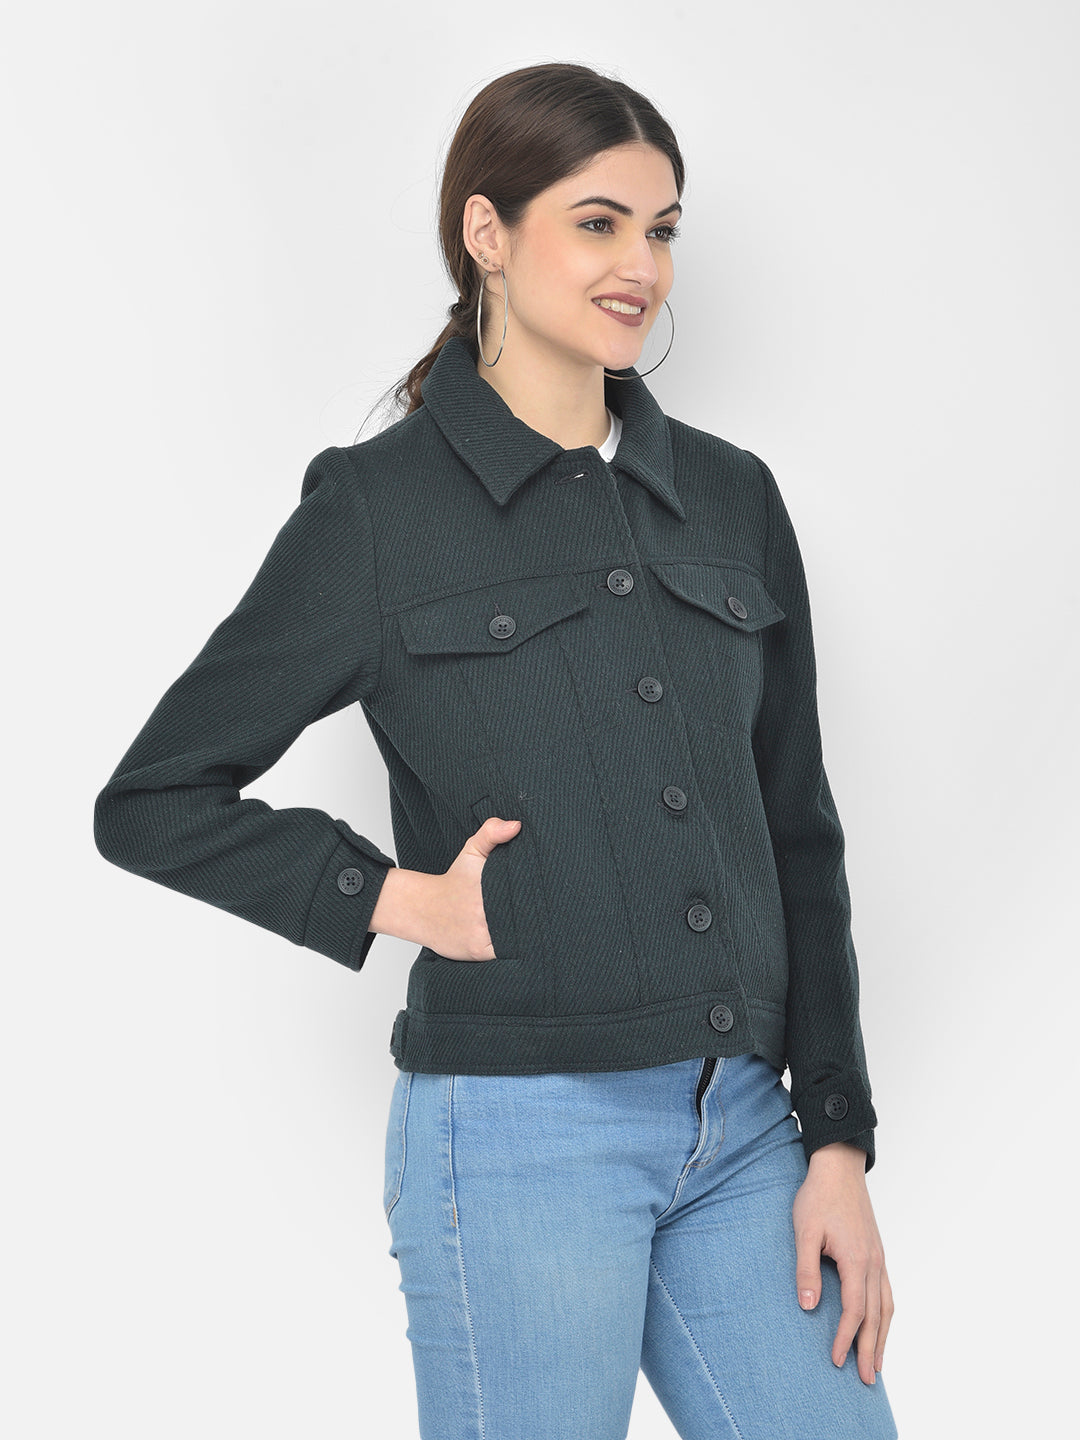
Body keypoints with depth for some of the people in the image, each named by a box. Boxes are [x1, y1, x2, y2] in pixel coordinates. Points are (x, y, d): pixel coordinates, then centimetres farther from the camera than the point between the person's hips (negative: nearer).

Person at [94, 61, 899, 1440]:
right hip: (523, 1139, -4)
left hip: (740, 1130, 4)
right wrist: (399, 899, -8)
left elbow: (800, 836, 11)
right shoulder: (377, 507, -4)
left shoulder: (731, 496, 9)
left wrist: (838, 1140, 5)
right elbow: (150, 804, 1)